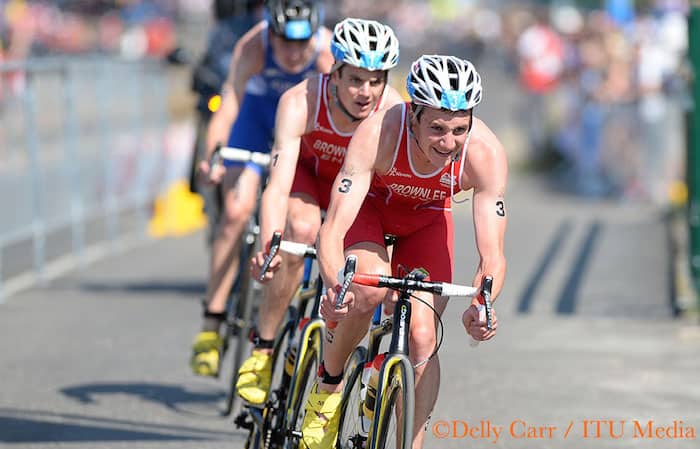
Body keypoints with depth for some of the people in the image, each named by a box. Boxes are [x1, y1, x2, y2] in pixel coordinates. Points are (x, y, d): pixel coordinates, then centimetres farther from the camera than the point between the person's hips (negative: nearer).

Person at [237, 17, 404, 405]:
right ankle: (262, 351, -20)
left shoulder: (395, 113, -33)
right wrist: (268, 248, -60)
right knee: (301, 230, -32)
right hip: (306, 169, -2)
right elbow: (278, 186, -44)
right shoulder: (301, 102, -37)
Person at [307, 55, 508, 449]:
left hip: (427, 220, 2)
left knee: (422, 339, -12)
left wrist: (481, 305, -54)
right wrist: (335, 286, -61)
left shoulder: (486, 153, -35)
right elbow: (333, 230, -42)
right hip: (369, 205, -2)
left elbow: (492, 256, -33)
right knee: (371, 289, -30)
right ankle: (329, 382, -4)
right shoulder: (379, 133, -40)